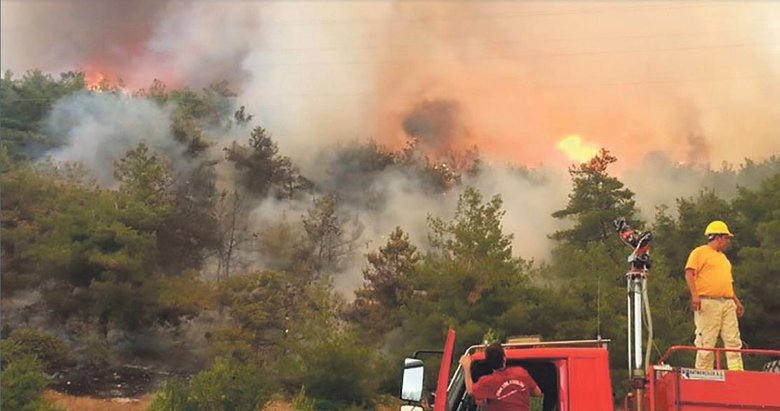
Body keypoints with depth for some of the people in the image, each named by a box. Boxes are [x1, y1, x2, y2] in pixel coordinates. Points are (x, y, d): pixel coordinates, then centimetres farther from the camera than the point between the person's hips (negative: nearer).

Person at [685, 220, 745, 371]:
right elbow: (689, 274, -10)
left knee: (733, 340, 0)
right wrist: (695, 295, -22)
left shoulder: (723, 258, 27)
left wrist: (736, 301, 20)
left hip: (728, 303, 8)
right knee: (706, 342, -7)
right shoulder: (700, 252, 1)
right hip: (708, 303, -8)